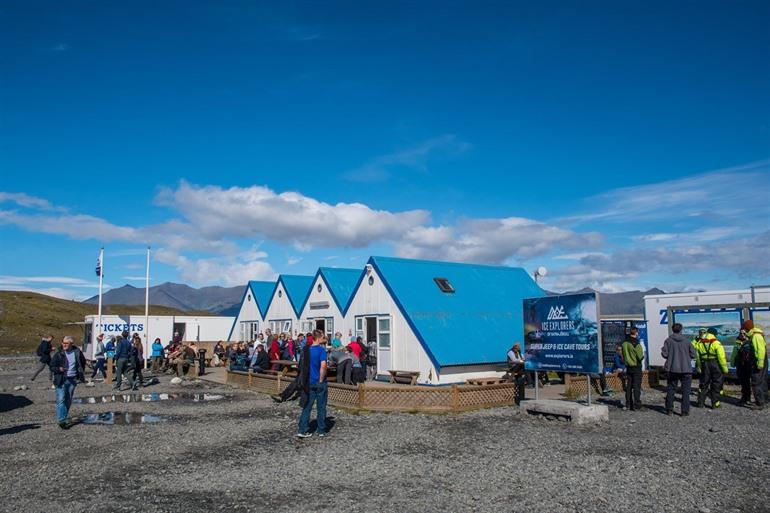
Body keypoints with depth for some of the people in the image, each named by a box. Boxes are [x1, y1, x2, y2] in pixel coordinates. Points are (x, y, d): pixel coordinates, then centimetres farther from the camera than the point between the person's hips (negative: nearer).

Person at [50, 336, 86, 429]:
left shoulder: (77, 352, 2)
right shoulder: (58, 354, -6)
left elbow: (83, 363, 19)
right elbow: (52, 367, -3)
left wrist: (80, 375, 16)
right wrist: (59, 369, -24)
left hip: (72, 380, 3)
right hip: (61, 380, -3)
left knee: (68, 401, 11)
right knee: (61, 400, -8)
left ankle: (64, 417, 23)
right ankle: (62, 421, -6)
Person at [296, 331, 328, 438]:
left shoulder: (307, 350, 5)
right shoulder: (321, 350, -13)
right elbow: (323, 366, -24)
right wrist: (321, 380, -12)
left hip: (309, 382, 5)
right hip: (320, 383, -5)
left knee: (307, 407, 8)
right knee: (321, 407, 7)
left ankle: (302, 430, 4)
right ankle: (321, 431, 15)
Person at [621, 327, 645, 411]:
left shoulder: (624, 343, 4)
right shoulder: (636, 344, -17)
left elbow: (622, 356, 9)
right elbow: (640, 357, -16)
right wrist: (643, 356, 4)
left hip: (628, 367, 6)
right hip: (636, 367, -6)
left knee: (628, 386, 11)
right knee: (637, 386, -1)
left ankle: (628, 404, 15)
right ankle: (636, 405, 0)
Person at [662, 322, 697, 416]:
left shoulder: (668, 340, -4)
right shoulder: (687, 340, -2)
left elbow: (664, 354, -7)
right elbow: (693, 354, -1)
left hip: (673, 369, 0)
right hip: (686, 369, 0)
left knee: (671, 389, 10)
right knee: (685, 390, 5)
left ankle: (669, 410, 11)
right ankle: (685, 411, 3)